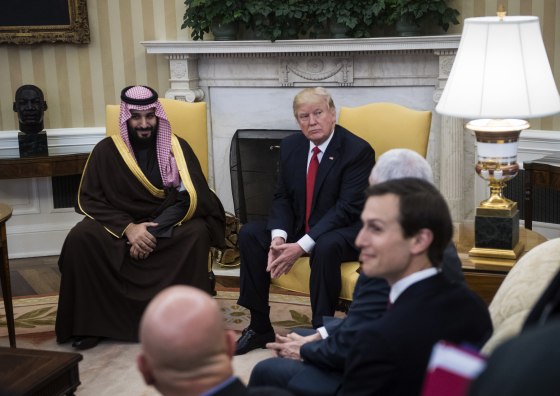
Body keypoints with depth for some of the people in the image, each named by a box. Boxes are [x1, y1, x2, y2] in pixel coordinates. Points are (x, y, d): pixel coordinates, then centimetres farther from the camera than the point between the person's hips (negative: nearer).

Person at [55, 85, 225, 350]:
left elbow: (190, 198, -13)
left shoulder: (176, 147, -4)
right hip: (120, 225, 1)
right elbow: (88, 200, -5)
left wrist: (154, 232, -25)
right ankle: (90, 324, -14)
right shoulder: (107, 150, -2)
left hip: (168, 227, -1)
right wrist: (127, 227, -21)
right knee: (80, 238, -28)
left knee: (197, 234, -33)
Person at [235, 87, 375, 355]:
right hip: (299, 228, 7)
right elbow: (282, 198, 5)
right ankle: (259, 327, -1)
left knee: (325, 247, -38)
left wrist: (301, 246, -29)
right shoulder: (290, 146, 3)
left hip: (346, 231, -6)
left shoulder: (358, 150, -17)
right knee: (249, 234, -10)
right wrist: (278, 237, -17)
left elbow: (347, 208, -23)